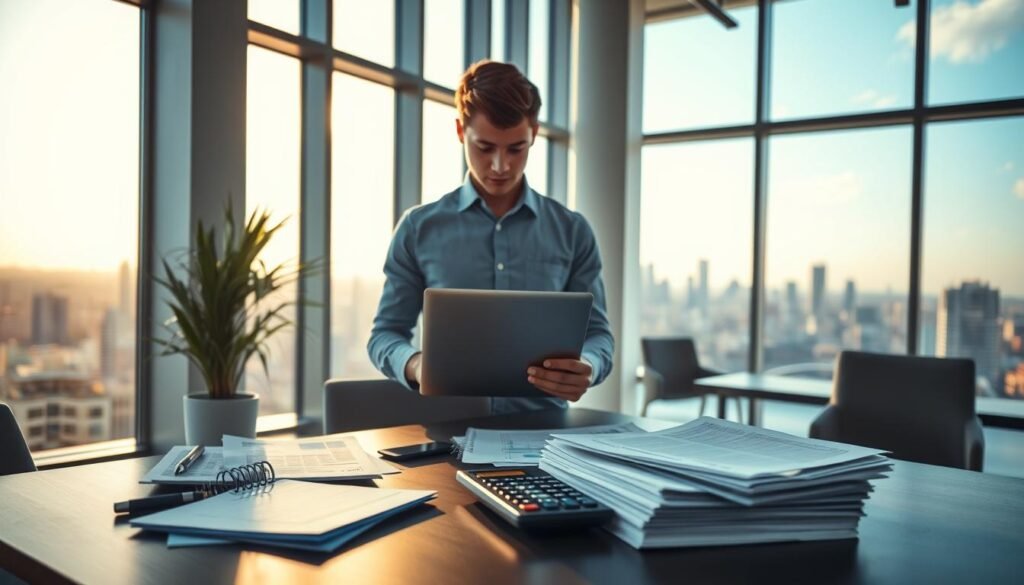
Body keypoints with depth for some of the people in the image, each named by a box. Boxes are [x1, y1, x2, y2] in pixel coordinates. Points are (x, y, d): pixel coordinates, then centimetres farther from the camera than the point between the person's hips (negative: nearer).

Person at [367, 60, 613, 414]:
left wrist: (588, 367, -13)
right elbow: (385, 333, 9)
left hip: (541, 420, 1)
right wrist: (415, 364, -14)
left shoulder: (572, 232, 9)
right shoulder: (419, 229, 6)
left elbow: (597, 332, 10)